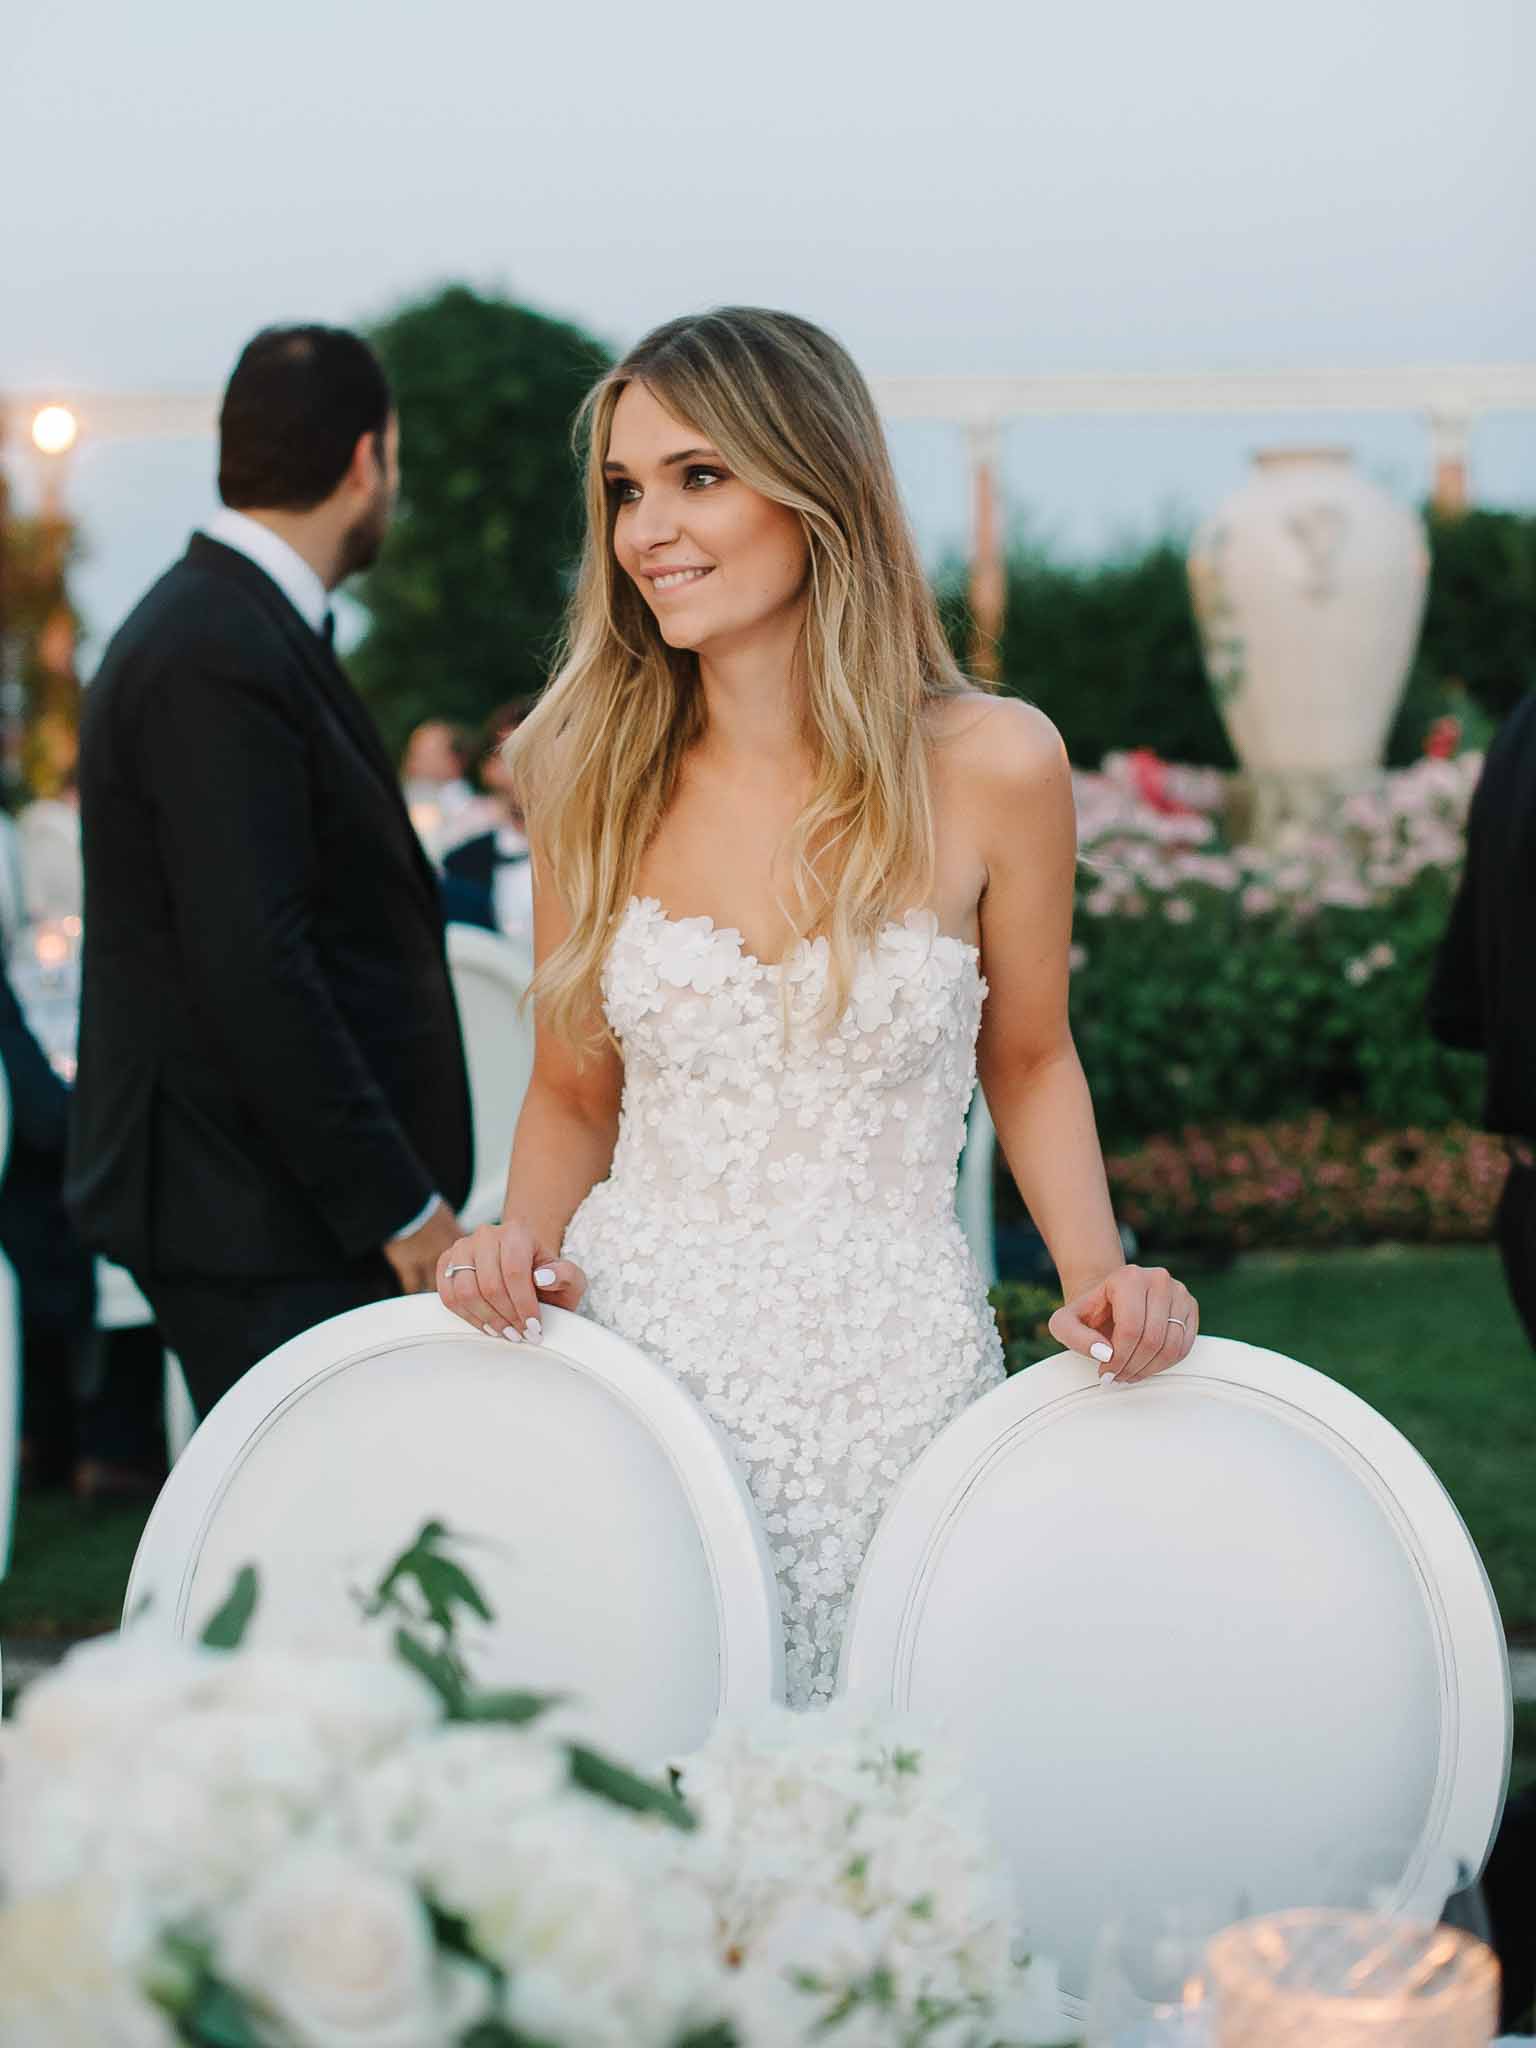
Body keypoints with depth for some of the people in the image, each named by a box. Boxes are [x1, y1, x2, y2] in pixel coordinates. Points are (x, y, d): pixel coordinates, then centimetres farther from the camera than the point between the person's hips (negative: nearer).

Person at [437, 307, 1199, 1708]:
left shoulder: (989, 766, -3)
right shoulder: (591, 769, 3)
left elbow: (1029, 1062, 10)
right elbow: (573, 1093, 11)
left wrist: (1100, 1273, -5)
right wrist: (523, 1237, -8)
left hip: (886, 1374, -1)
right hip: (636, 1347, 1)